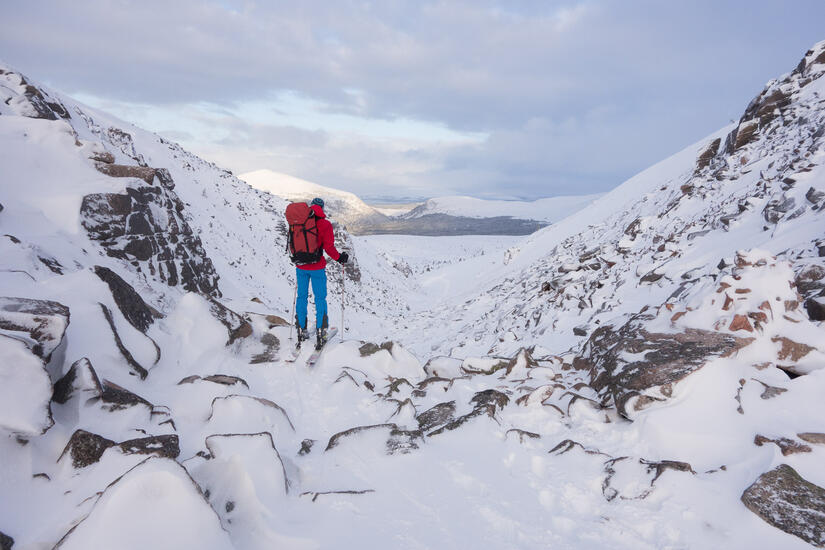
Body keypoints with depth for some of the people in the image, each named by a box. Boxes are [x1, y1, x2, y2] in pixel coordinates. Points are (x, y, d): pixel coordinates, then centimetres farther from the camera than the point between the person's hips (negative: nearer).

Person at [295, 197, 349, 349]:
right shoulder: (325, 224, -10)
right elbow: (329, 247, -13)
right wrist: (339, 258, 3)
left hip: (300, 267, 3)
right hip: (317, 267, -3)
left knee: (302, 296, 14)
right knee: (320, 298, 7)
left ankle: (301, 331, 18)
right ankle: (320, 332, 4)